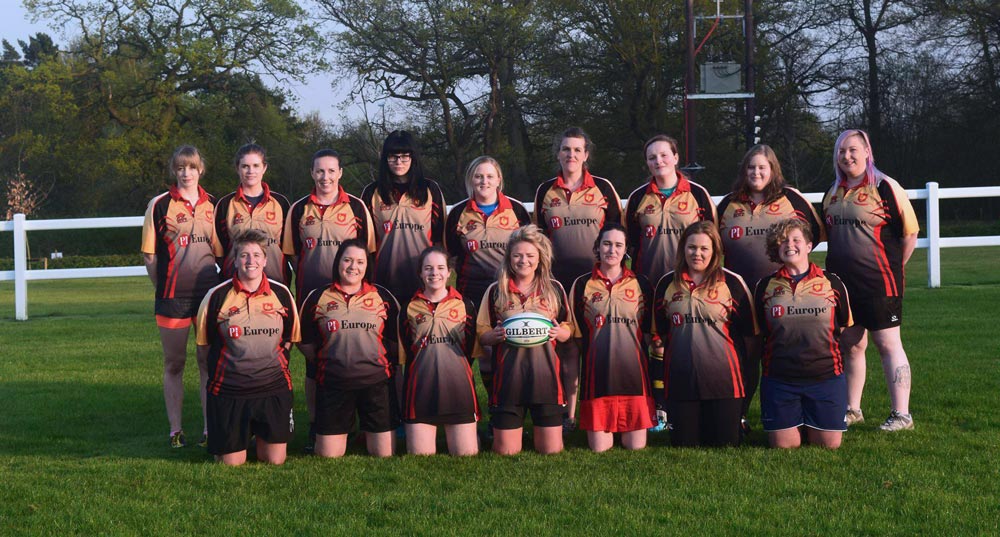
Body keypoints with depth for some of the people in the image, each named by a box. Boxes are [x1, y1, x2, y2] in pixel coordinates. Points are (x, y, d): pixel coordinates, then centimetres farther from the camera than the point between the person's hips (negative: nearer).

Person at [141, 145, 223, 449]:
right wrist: (164, 286, 1)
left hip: (209, 293, 2)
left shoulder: (213, 205, 8)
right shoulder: (160, 205, -1)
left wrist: (219, 287, 6)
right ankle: (175, 430, 11)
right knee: (174, 364, 4)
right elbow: (149, 255, 1)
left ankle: (210, 428, 10)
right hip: (172, 298, -2)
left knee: (210, 362, 4)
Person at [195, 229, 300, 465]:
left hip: (274, 389, 2)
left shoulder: (281, 293, 2)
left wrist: (273, 363, 7)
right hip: (228, 391, -1)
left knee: (275, 460, 2)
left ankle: (262, 434, 35)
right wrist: (231, 366, 4)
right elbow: (204, 346, 6)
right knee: (231, 463, 0)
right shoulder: (217, 296, -4)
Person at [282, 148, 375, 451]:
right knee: (312, 362, 4)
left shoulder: (356, 207, 5)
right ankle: (314, 425, 11)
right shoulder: (299, 210, 9)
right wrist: (303, 282, 4)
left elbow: (367, 251, 8)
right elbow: (292, 254, 13)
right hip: (310, 296, 1)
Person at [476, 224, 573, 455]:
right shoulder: (496, 291, 6)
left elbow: (568, 330, 14)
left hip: (545, 376, 0)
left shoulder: (554, 289, 8)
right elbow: (482, 335, 9)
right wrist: (495, 335, -13)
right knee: (506, 451, 1)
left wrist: (558, 332, -9)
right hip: (508, 378, 0)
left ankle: (539, 427, 31)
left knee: (551, 450, 0)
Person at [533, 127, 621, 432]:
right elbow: (539, 235, 15)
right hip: (560, 278, 2)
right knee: (567, 345, 1)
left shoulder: (603, 188, 5)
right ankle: (570, 413, 6)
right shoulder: (545, 191, 10)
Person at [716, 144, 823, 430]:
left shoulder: (792, 199, 5)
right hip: (741, 293, 1)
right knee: (745, 355, 3)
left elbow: (816, 233, 11)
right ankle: (738, 415, 10)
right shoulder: (729, 204, 11)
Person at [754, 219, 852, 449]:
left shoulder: (831, 283, 3)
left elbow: (846, 329, 13)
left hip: (826, 376, 0)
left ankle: (810, 425, 33)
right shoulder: (766, 286, 5)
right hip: (779, 379, 0)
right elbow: (757, 334, 11)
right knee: (784, 445, -2)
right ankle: (797, 424, 31)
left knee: (829, 444, 0)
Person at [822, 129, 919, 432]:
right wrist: (838, 270, 15)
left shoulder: (886, 188, -6)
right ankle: (852, 410, 21)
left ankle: (901, 414, -2)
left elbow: (910, 233, -4)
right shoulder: (833, 194, 13)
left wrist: (893, 267, 0)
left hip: (878, 282, -6)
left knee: (888, 343, -4)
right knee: (850, 346, 11)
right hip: (842, 282, 6)